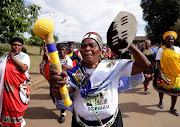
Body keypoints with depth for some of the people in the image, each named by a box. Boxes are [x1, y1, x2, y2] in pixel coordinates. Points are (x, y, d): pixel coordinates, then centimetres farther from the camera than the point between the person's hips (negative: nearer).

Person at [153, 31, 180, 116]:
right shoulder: (161, 50, -5)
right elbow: (158, 62, -9)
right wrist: (160, 72, -19)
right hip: (164, 73, -3)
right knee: (162, 89, 14)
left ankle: (172, 108, 23)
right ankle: (160, 102, 40)